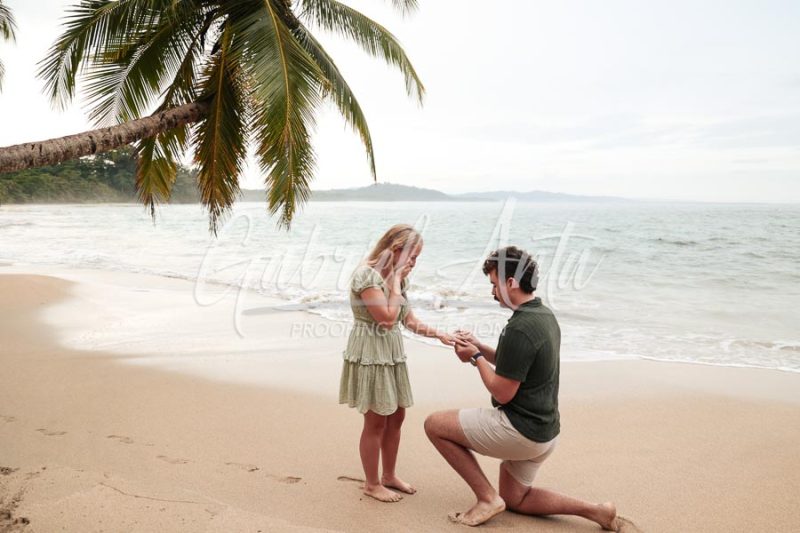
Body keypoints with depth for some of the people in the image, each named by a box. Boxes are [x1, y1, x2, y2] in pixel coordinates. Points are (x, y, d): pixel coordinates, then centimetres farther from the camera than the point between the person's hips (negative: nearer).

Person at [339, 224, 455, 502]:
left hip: (391, 353, 9)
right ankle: (372, 484, 18)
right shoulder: (367, 274, -18)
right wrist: (396, 282, -16)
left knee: (396, 417, 14)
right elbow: (387, 318, -24)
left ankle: (389, 476, 31)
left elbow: (409, 320, 12)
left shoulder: (396, 278, 9)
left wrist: (439, 334, 1)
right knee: (376, 422, 1)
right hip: (370, 353, -9)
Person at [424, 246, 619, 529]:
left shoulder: (520, 329, -25)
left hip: (520, 430, -10)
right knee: (513, 498, 26)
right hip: (544, 430, 10)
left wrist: (475, 357, -7)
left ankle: (487, 498, 2)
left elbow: (502, 393, -21)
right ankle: (595, 510, 17)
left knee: (435, 424, -3)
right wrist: (479, 347, 8)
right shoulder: (545, 315, 6)